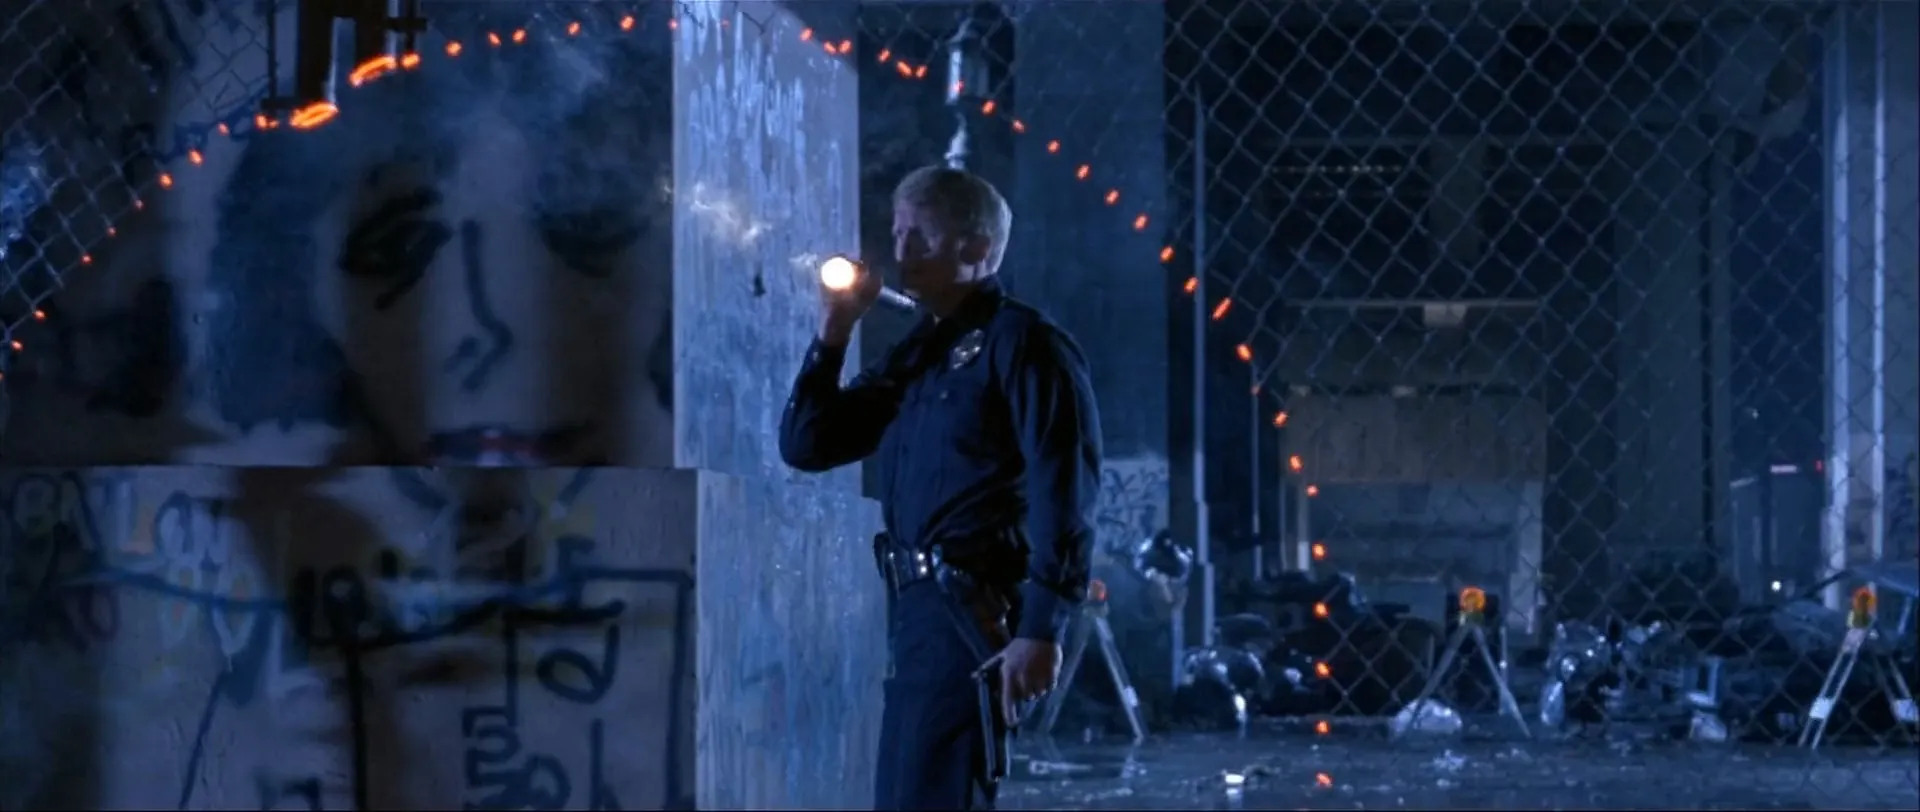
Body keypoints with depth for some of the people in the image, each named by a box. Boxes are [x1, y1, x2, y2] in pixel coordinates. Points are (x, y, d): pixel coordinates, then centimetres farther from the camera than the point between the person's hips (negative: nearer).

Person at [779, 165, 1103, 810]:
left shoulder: (1021, 343, -7)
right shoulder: (916, 353, 19)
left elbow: (1064, 495, -16)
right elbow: (806, 444, 19)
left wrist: (1042, 629, -23)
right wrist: (834, 331, 7)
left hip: (975, 615, -9)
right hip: (918, 612, 9)